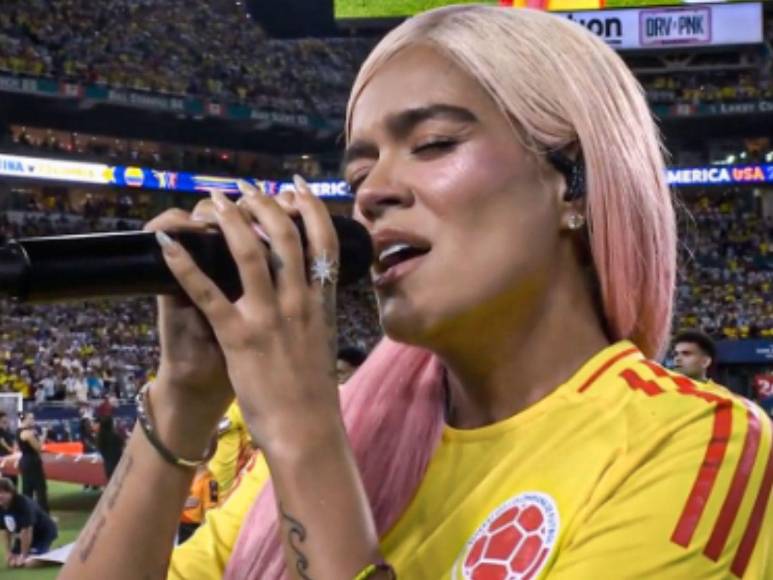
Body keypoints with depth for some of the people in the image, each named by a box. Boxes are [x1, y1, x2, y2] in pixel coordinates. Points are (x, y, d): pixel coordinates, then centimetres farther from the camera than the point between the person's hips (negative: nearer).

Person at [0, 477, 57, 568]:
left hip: (44, 532, -8)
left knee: (29, 562, -25)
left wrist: (23, 555, -24)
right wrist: (8, 552, 0)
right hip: (24, 536, 8)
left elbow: (26, 531, -29)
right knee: (11, 562, -3)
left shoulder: (23, 504, -32)